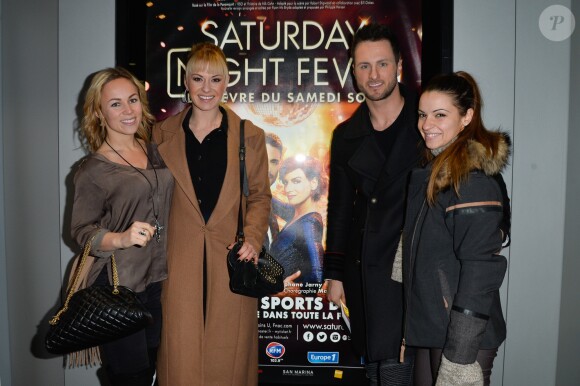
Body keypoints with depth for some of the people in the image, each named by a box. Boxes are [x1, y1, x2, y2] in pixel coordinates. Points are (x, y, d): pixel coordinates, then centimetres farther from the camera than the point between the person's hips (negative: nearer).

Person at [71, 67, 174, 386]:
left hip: (158, 280, 6)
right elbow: (81, 231, -9)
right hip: (117, 286, -5)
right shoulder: (92, 170, -11)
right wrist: (121, 239, -27)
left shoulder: (155, 152, 5)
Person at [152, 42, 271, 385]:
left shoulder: (249, 136, 4)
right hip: (180, 262, 1)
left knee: (228, 353, 8)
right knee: (181, 353, 5)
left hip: (231, 259, 0)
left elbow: (260, 196, 7)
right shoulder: (163, 134, 7)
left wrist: (252, 238, -8)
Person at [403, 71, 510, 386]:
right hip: (430, 329, 8)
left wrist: (460, 357, -21)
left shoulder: (473, 180, -18)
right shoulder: (432, 172, 10)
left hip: (464, 336, -8)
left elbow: (480, 269, -22)